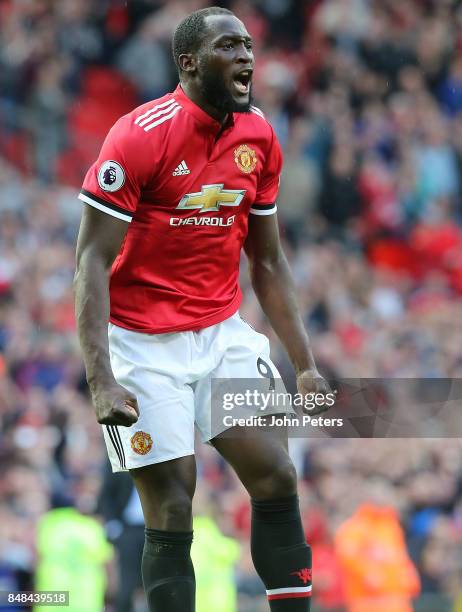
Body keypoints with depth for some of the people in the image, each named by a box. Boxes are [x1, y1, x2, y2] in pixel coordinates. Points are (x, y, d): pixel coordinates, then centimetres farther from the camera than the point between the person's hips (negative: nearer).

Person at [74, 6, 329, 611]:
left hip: (224, 332, 6)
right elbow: (93, 260, -17)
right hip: (146, 345, -5)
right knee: (172, 513, -6)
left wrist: (306, 363, 7)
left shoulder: (259, 137, 3)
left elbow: (267, 261, 12)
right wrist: (101, 380, -25)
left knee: (277, 478, -3)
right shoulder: (140, 135, -16)